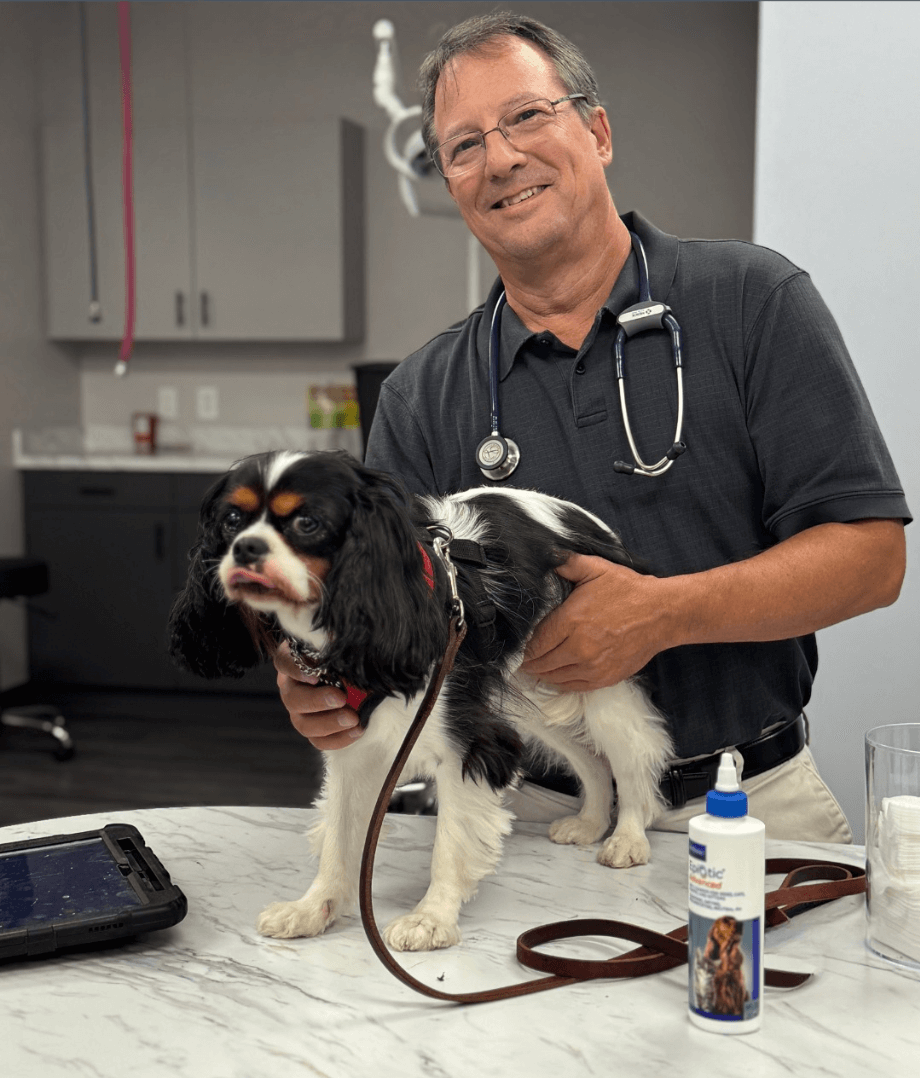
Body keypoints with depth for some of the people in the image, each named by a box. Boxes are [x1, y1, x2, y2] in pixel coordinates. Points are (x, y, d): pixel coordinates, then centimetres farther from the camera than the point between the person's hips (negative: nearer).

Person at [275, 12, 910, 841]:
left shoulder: (752, 300, -2)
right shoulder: (419, 399, 5)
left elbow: (871, 553, -6)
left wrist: (666, 613, -19)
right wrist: (325, 684, -21)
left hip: (748, 798, -1)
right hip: (533, 811, 2)